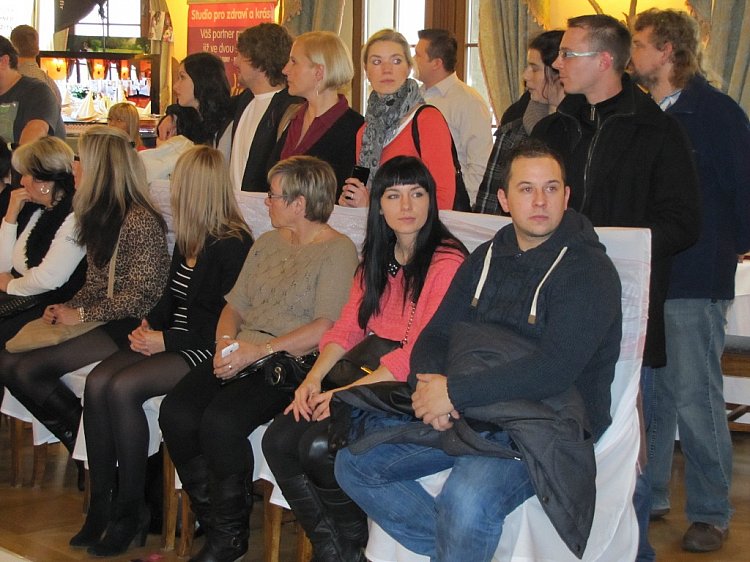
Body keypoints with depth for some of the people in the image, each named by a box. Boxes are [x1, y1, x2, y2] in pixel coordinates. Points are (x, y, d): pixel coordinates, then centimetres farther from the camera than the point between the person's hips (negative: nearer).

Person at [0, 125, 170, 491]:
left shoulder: (140, 220, -15)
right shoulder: (96, 215, 14)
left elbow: (141, 294, -18)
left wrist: (82, 315, -14)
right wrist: (67, 308, 0)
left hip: (128, 325, -9)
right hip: (100, 319, 9)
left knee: (31, 369, -21)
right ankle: (79, 436, 1)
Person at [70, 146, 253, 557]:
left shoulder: (233, 245, -11)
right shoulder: (187, 240, 16)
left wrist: (167, 340, -16)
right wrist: (148, 325, 6)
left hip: (202, 351, -8)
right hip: (168, 341, 8)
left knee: (124, 388, -28)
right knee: (97, 382, -17)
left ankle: (129, 511, -17)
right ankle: (100, 503, -14)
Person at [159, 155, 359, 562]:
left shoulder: (338, 251, -3)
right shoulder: (267, 243, 21)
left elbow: (326, 328, -14)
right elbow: (234, 306, 21)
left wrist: (260, 350, -18)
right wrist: (226, 343, -1)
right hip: (241, 357, 7)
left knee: (221, 421, -30)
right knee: (176, 411, -18)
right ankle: (212, 523, -4)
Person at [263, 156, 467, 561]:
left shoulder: (446, 263, -11)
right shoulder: (376, 260, 16)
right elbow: (347, 326, 11)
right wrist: (313, 379, -7)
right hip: (368, 381, 8)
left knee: (320, 447, -26)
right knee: (278, 440, -12)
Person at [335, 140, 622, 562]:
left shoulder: (588, 270, -9)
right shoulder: (487, 258, 14)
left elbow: (554, 370, -20)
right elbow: (436, 334, 13)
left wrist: (455, 391, -20)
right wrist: (429, 385, -11)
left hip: (542, 425, -7)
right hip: (464, 414, 7)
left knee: (466, 499, -35)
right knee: (354, 462, -4)